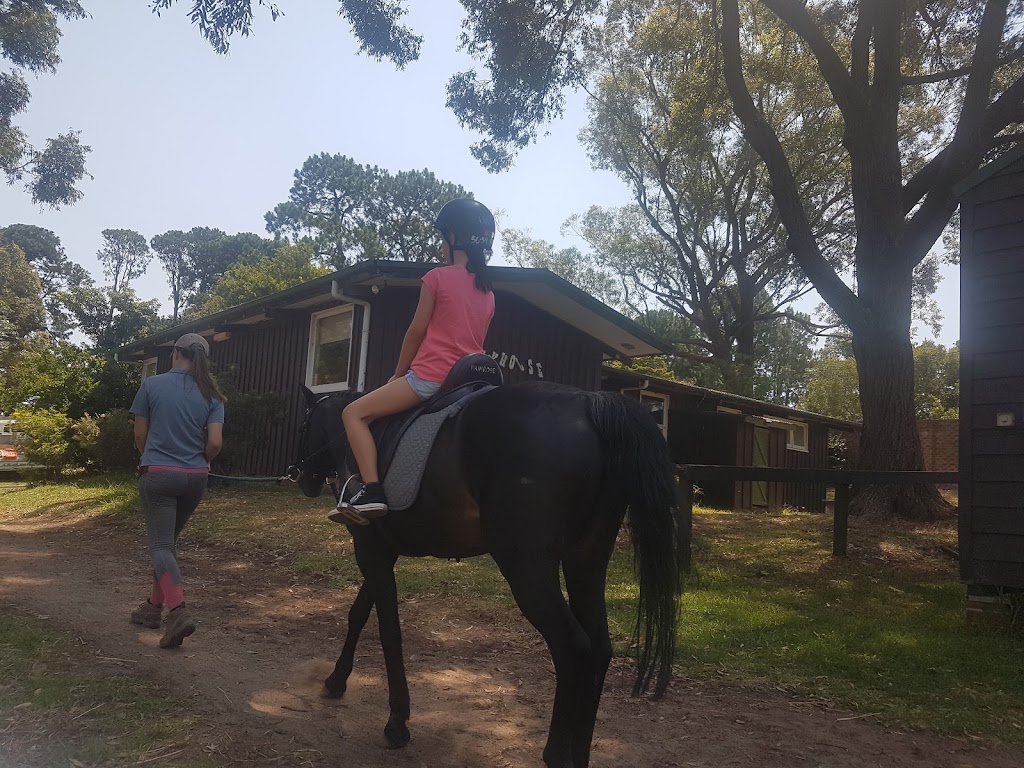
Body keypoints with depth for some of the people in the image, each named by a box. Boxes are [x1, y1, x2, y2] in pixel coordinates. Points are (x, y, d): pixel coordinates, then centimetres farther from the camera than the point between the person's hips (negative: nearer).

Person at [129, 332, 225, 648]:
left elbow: (140, 436, 3)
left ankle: (178, 612, -21)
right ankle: (153, 607, 28)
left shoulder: (151, 385, -4)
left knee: (160, 545, -4)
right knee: (167, 540, 19)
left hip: (157, 474, -3)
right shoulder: (211, 395, 1)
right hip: (195, 478, 3)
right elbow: (215, 443, -7)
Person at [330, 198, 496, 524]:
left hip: (430, 376, -7)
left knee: (354, 413, 1)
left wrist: (397, 375, 8)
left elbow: (416, 332, -3)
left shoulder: (437, 277, -6)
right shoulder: (488, 292, 13)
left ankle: (371, 491, -12)